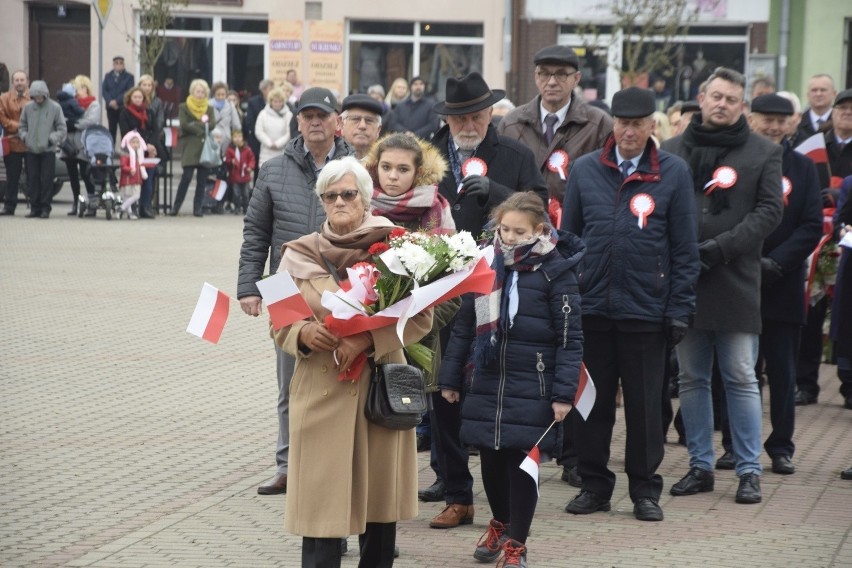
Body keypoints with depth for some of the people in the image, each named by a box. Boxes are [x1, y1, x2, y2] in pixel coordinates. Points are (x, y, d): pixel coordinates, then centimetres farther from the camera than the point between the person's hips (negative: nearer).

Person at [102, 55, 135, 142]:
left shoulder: (129, 77, 3)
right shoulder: (108, 76, 13)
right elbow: (104, 90, 5)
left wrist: (117, 101, -16)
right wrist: (110, 102, -12)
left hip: (123, 107, -3)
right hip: (111, 107, 3)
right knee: (112, 130, 5)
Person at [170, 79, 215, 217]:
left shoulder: (209, 108, 15)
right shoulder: (184, 107, 7)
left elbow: (212, 125, 0)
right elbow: (184, 125, -7)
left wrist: (195, 125, -7)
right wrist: (202, 125, -6)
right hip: (190, 147, -3)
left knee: (202, 179, 0)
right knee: (187, 177, -10)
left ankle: (197, 207, 7)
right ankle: (175, 206, -1)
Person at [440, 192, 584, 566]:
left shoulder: (555, 271, -7)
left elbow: (570, 338, -8)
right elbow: (464, 327, 13)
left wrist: (564, 393, -13)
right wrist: (451, 378, 12)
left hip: (531, 387, -4)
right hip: (486, 383, 4)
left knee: (522, 464, 1)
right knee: (491, 461, 13)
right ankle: (499, 524, 36)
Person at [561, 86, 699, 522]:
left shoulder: (674, 173, 0)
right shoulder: (584, 170, 6)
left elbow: (685, 248, 1)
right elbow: (568, 237, 10)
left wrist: (679, 309, -4)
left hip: (646, 309, -2)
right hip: (591, 306, 2)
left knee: (645, 404, 5)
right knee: (592, 402, 7)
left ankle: (645, 489, 15)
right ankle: (594, 484, 18)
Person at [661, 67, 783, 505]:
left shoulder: (763, 153, 5)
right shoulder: (671, 151, 11)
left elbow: (769, 210, -2)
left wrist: (721, 247, -13)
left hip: (736, 282, -3)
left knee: (741, 379, -1)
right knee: (692, 379, 8)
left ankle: (749, 470, 4)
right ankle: (700, 465, 15)